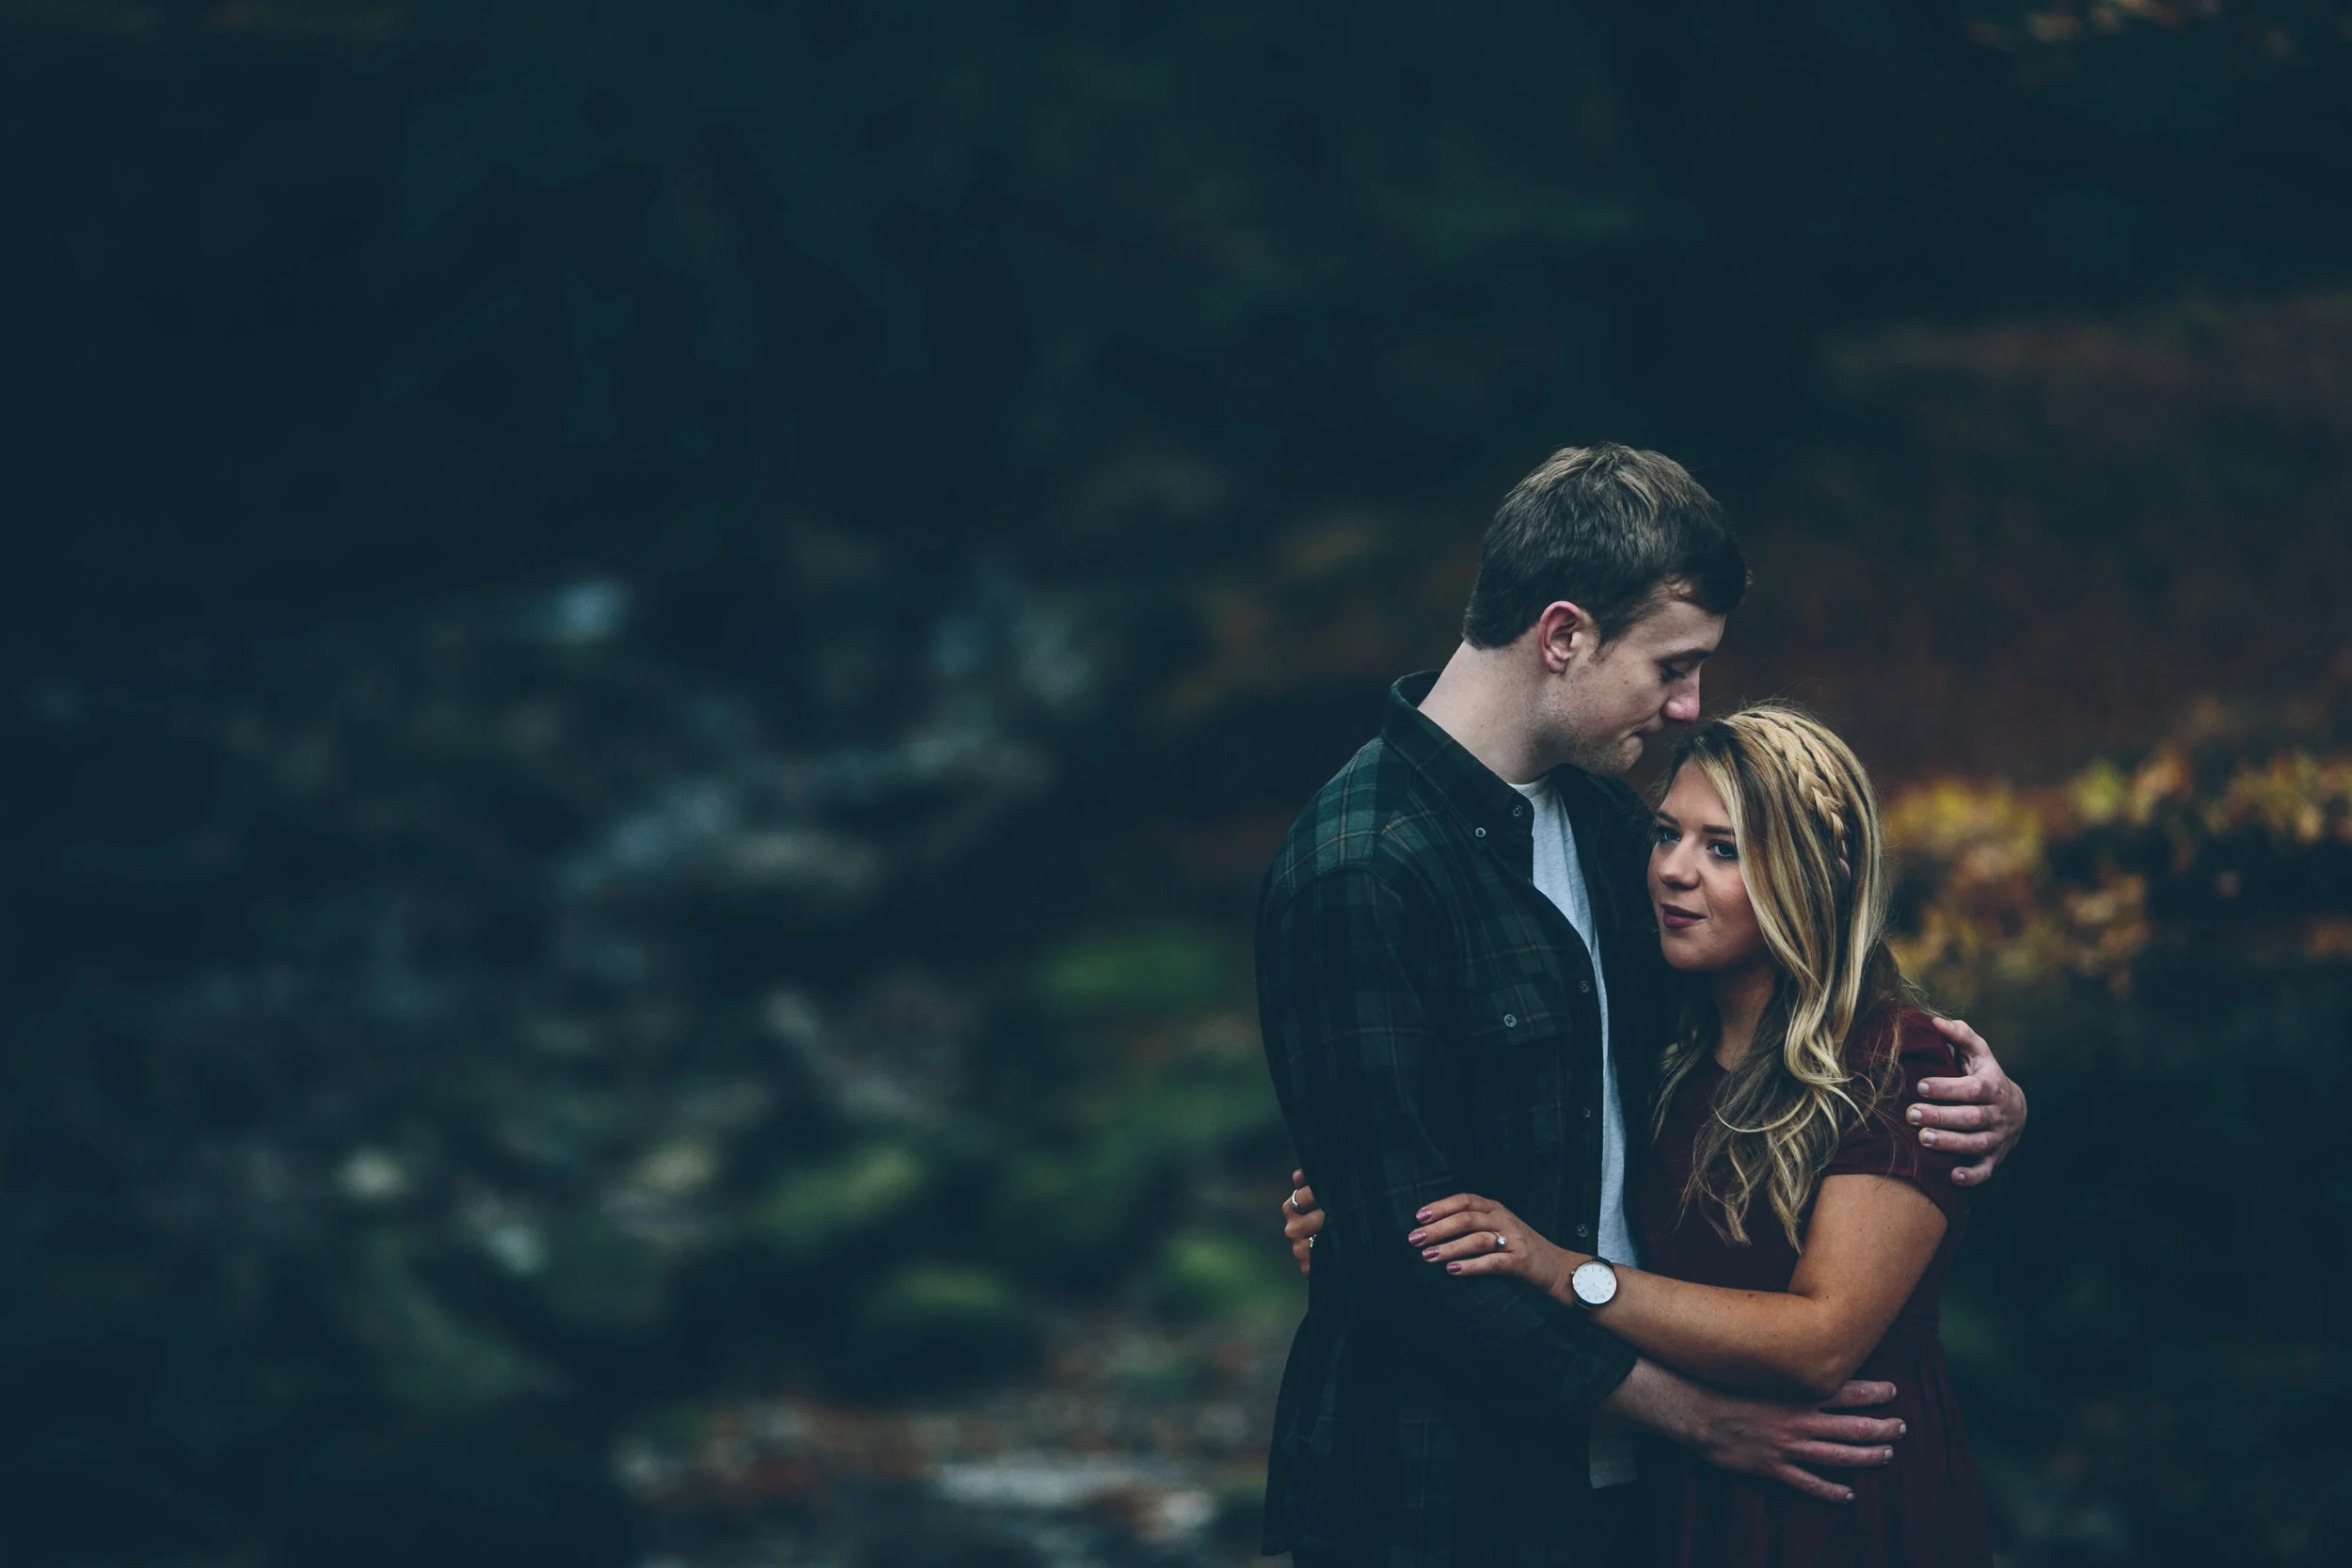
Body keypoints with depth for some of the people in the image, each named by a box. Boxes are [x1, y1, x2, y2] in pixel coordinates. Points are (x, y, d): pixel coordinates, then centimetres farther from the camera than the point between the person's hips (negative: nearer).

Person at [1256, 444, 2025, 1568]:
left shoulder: (1599, 817, 8)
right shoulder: (1354, 874, -19)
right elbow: (1410, 1243, -21)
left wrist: (1961, 1090, 2)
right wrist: (1690, 1412, -17)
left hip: (1604, 1473, 8)